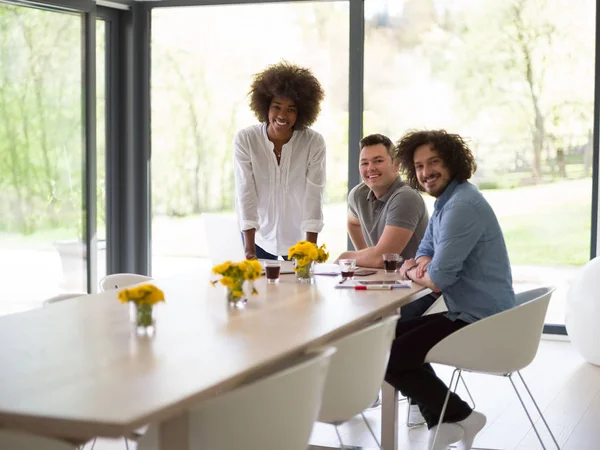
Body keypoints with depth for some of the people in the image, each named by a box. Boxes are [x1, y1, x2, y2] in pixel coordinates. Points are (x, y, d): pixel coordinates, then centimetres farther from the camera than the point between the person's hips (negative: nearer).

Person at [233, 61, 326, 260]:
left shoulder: (314, 143, -15)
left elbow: (313, 197, -16)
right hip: (259, 237, 0)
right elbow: (245, 194, -18)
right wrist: (249, 249, -23)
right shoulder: (245, 140, -15)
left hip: (299, 238, 0)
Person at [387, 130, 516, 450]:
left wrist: (411, 271, 0)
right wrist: (423, 262, -5)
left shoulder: (462, 206, -21)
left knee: (387, 358, -12)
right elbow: (425, 253, 19)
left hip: (481, 323, -11)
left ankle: (460, 416, 4)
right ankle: (441, 422, 18)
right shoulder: (445, 201, 14)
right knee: (392, 336, 18)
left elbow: (438, 279, -22)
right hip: (471, 314, 11)